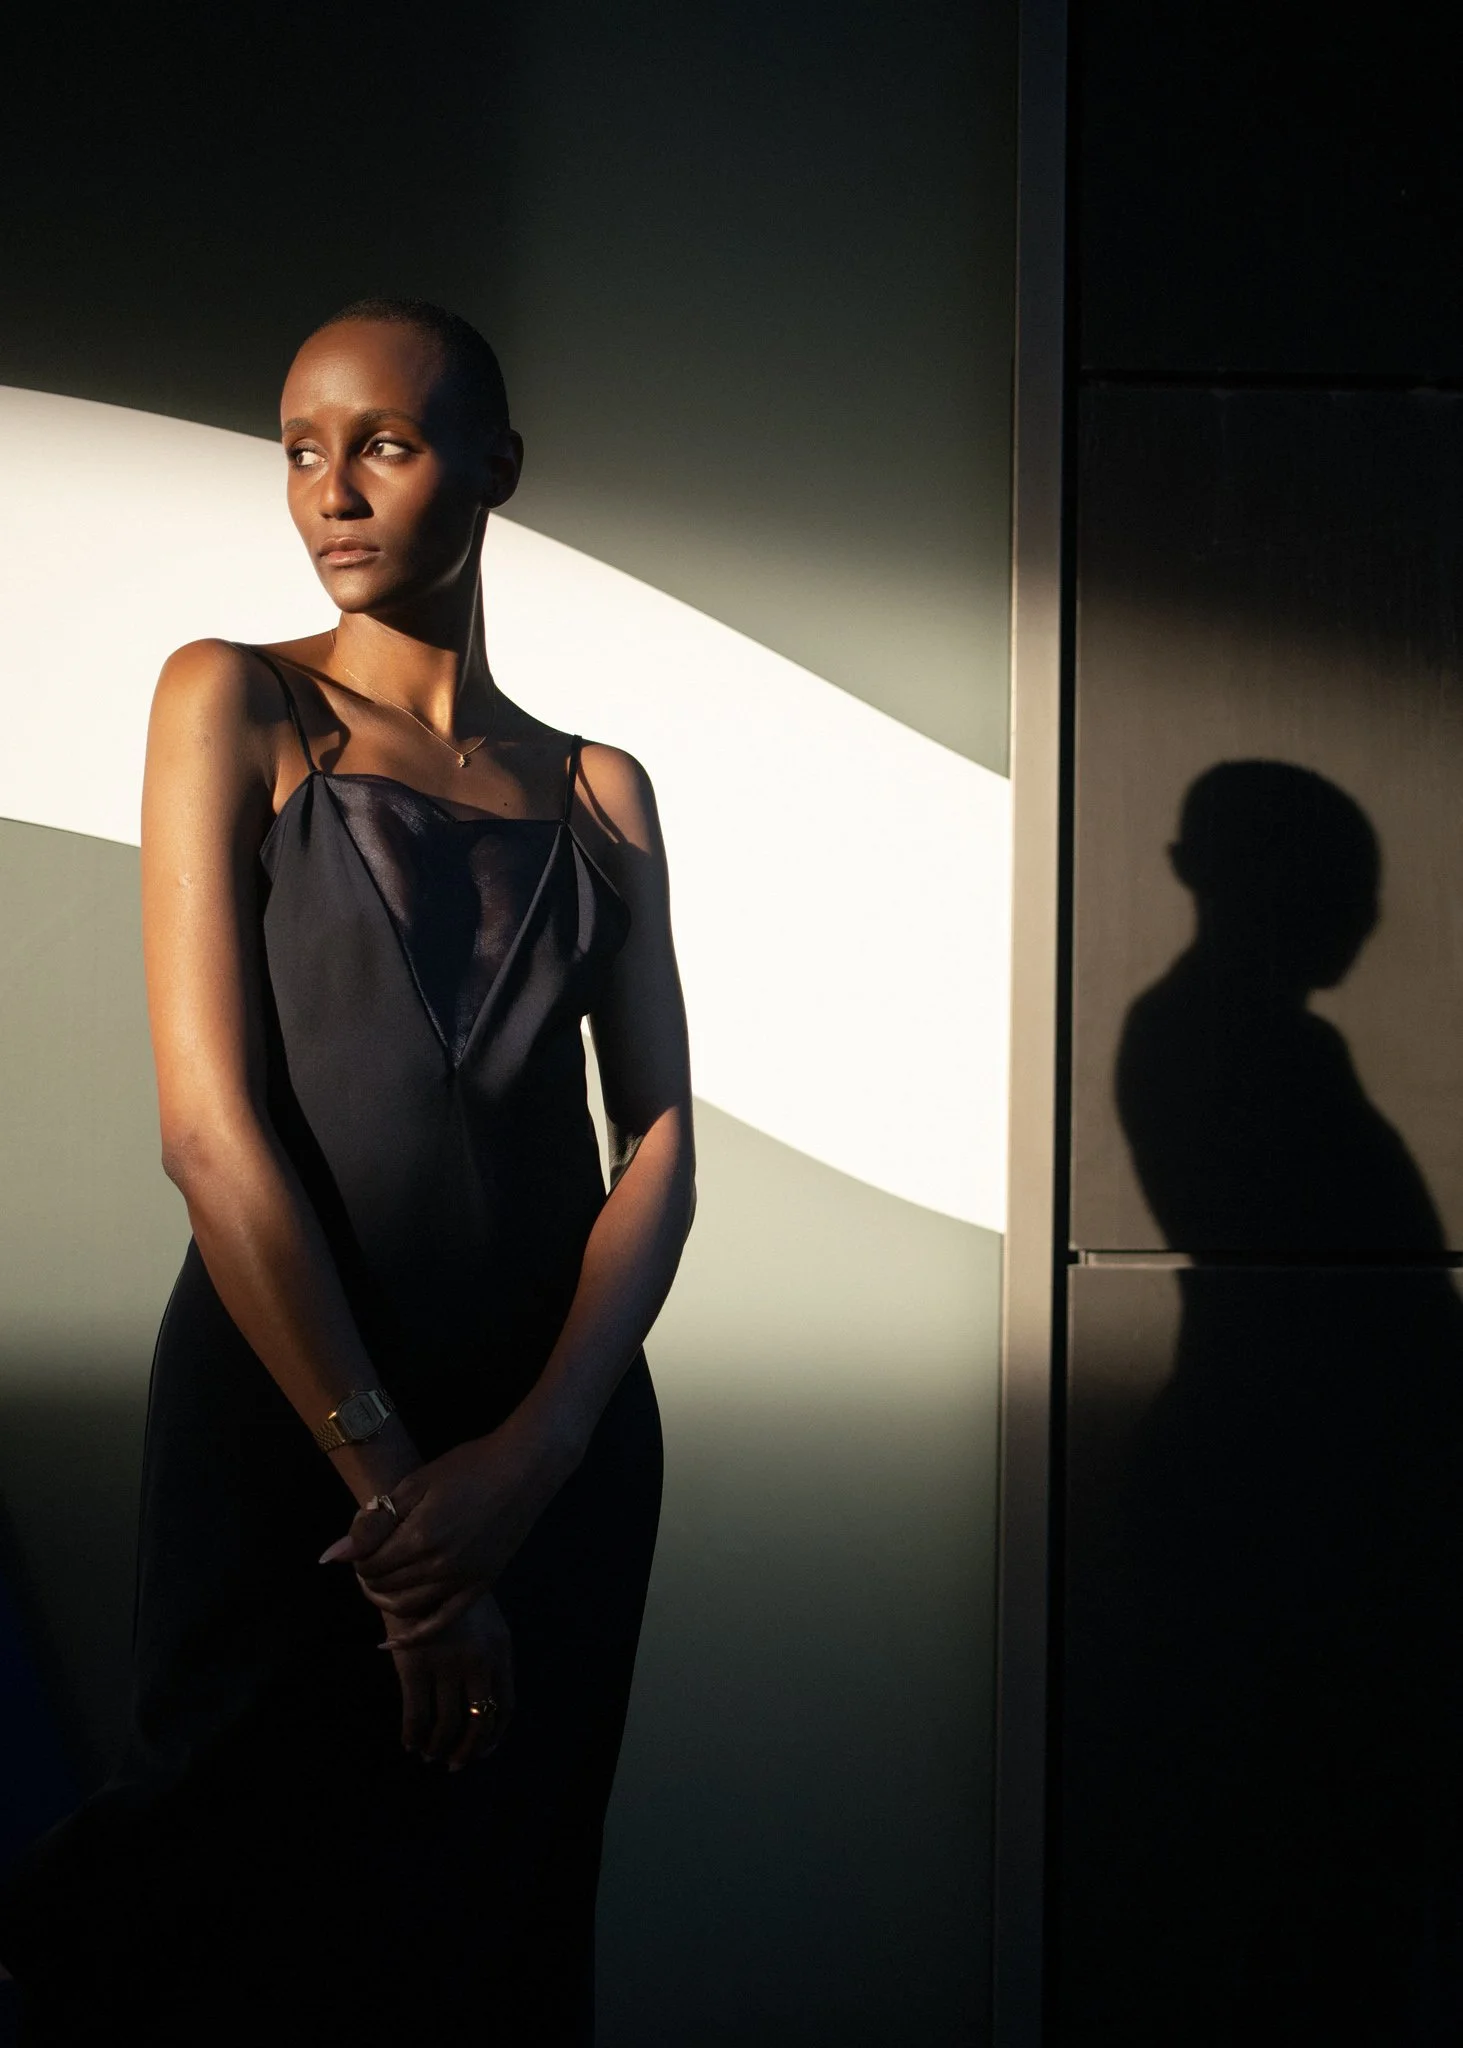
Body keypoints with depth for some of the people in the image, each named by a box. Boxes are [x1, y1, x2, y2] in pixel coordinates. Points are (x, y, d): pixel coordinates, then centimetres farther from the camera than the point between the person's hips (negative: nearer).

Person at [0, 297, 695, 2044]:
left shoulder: (597, 790, 9)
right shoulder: (235, 704, -1)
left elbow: (659, 1143, 2)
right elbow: (209, 1119, -10)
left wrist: (528, 1459, -15)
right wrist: (388, 1491, -15)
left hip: (560, 1439, 3)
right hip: (281, 1425, -3)